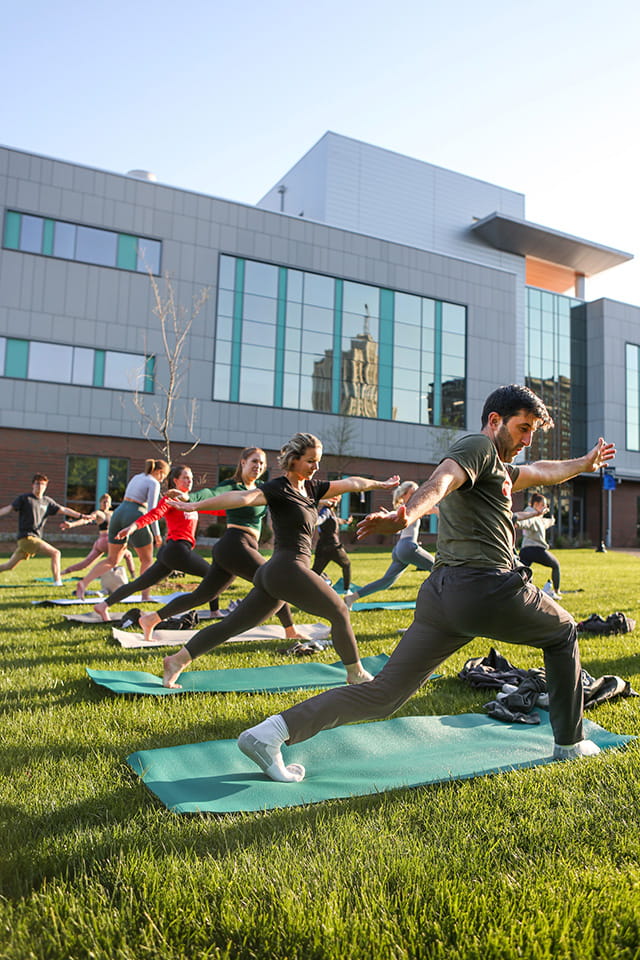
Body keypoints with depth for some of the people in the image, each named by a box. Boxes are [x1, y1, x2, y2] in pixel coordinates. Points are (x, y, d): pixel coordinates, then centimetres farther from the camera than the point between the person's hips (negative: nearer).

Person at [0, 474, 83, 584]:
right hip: (26, 537, -6)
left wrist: (81, 515, 8)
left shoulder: (47, 501, 14)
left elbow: (63, 510, 14)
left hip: (36, 538, 6)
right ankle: (57, 582, -13)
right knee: (55, 553, -15)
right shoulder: (24, 498, -1)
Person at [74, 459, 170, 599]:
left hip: (118, 513, 7)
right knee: (147, 560, 11)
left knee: (112, 560, 12)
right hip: (134, 518, -7)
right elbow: (152, 510, -11)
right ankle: (145, 596, 10)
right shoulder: (154, 483, -3)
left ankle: (84, 582, -6)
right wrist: (157, 534, -8)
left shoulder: (136, 477, 21)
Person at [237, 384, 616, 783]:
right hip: (488, 588, -9)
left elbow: (542, 472, 48)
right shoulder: (478, 446, -1)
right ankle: (570, 742, 31)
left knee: (385, 692, 2)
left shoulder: (497, 467, 29)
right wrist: (407, 514, -42)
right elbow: (440, 481, -23)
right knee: (563, 633, 21)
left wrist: (585, 463, 62)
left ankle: (273, 731, -6)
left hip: (441, 595, 9)